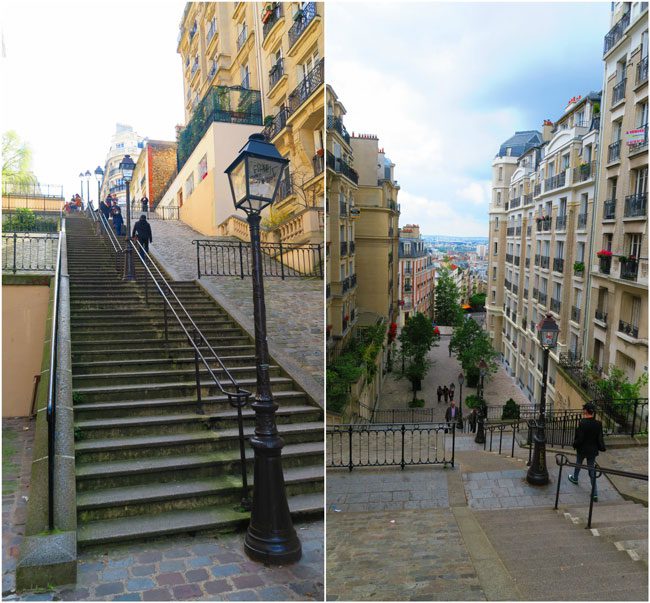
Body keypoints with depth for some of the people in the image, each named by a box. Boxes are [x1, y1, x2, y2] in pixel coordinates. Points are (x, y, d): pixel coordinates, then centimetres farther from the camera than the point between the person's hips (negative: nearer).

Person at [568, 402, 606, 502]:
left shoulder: (582, 423, -25)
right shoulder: (598, 424, -11)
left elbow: (580, 438, -21)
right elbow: (600, 438, -4)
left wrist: (575, 444, -3)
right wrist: (602, 448, 13)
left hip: (582, 449, -3)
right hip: (592, 451, 3)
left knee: (578, 464, 26)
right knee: (592, 471, 10)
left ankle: (575, 478, 51)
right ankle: (595, 494, 8)